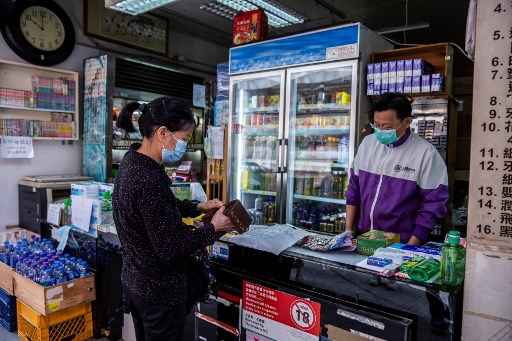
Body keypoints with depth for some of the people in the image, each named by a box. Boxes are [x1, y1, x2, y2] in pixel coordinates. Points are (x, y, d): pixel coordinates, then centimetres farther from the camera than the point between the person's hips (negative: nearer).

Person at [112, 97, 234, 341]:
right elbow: (170, 249, -27)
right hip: (159, 290, -9)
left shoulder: (133, 161, -1)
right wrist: (213, 227, -15)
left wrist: (197, 207, 6)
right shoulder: (149, 179, -31)